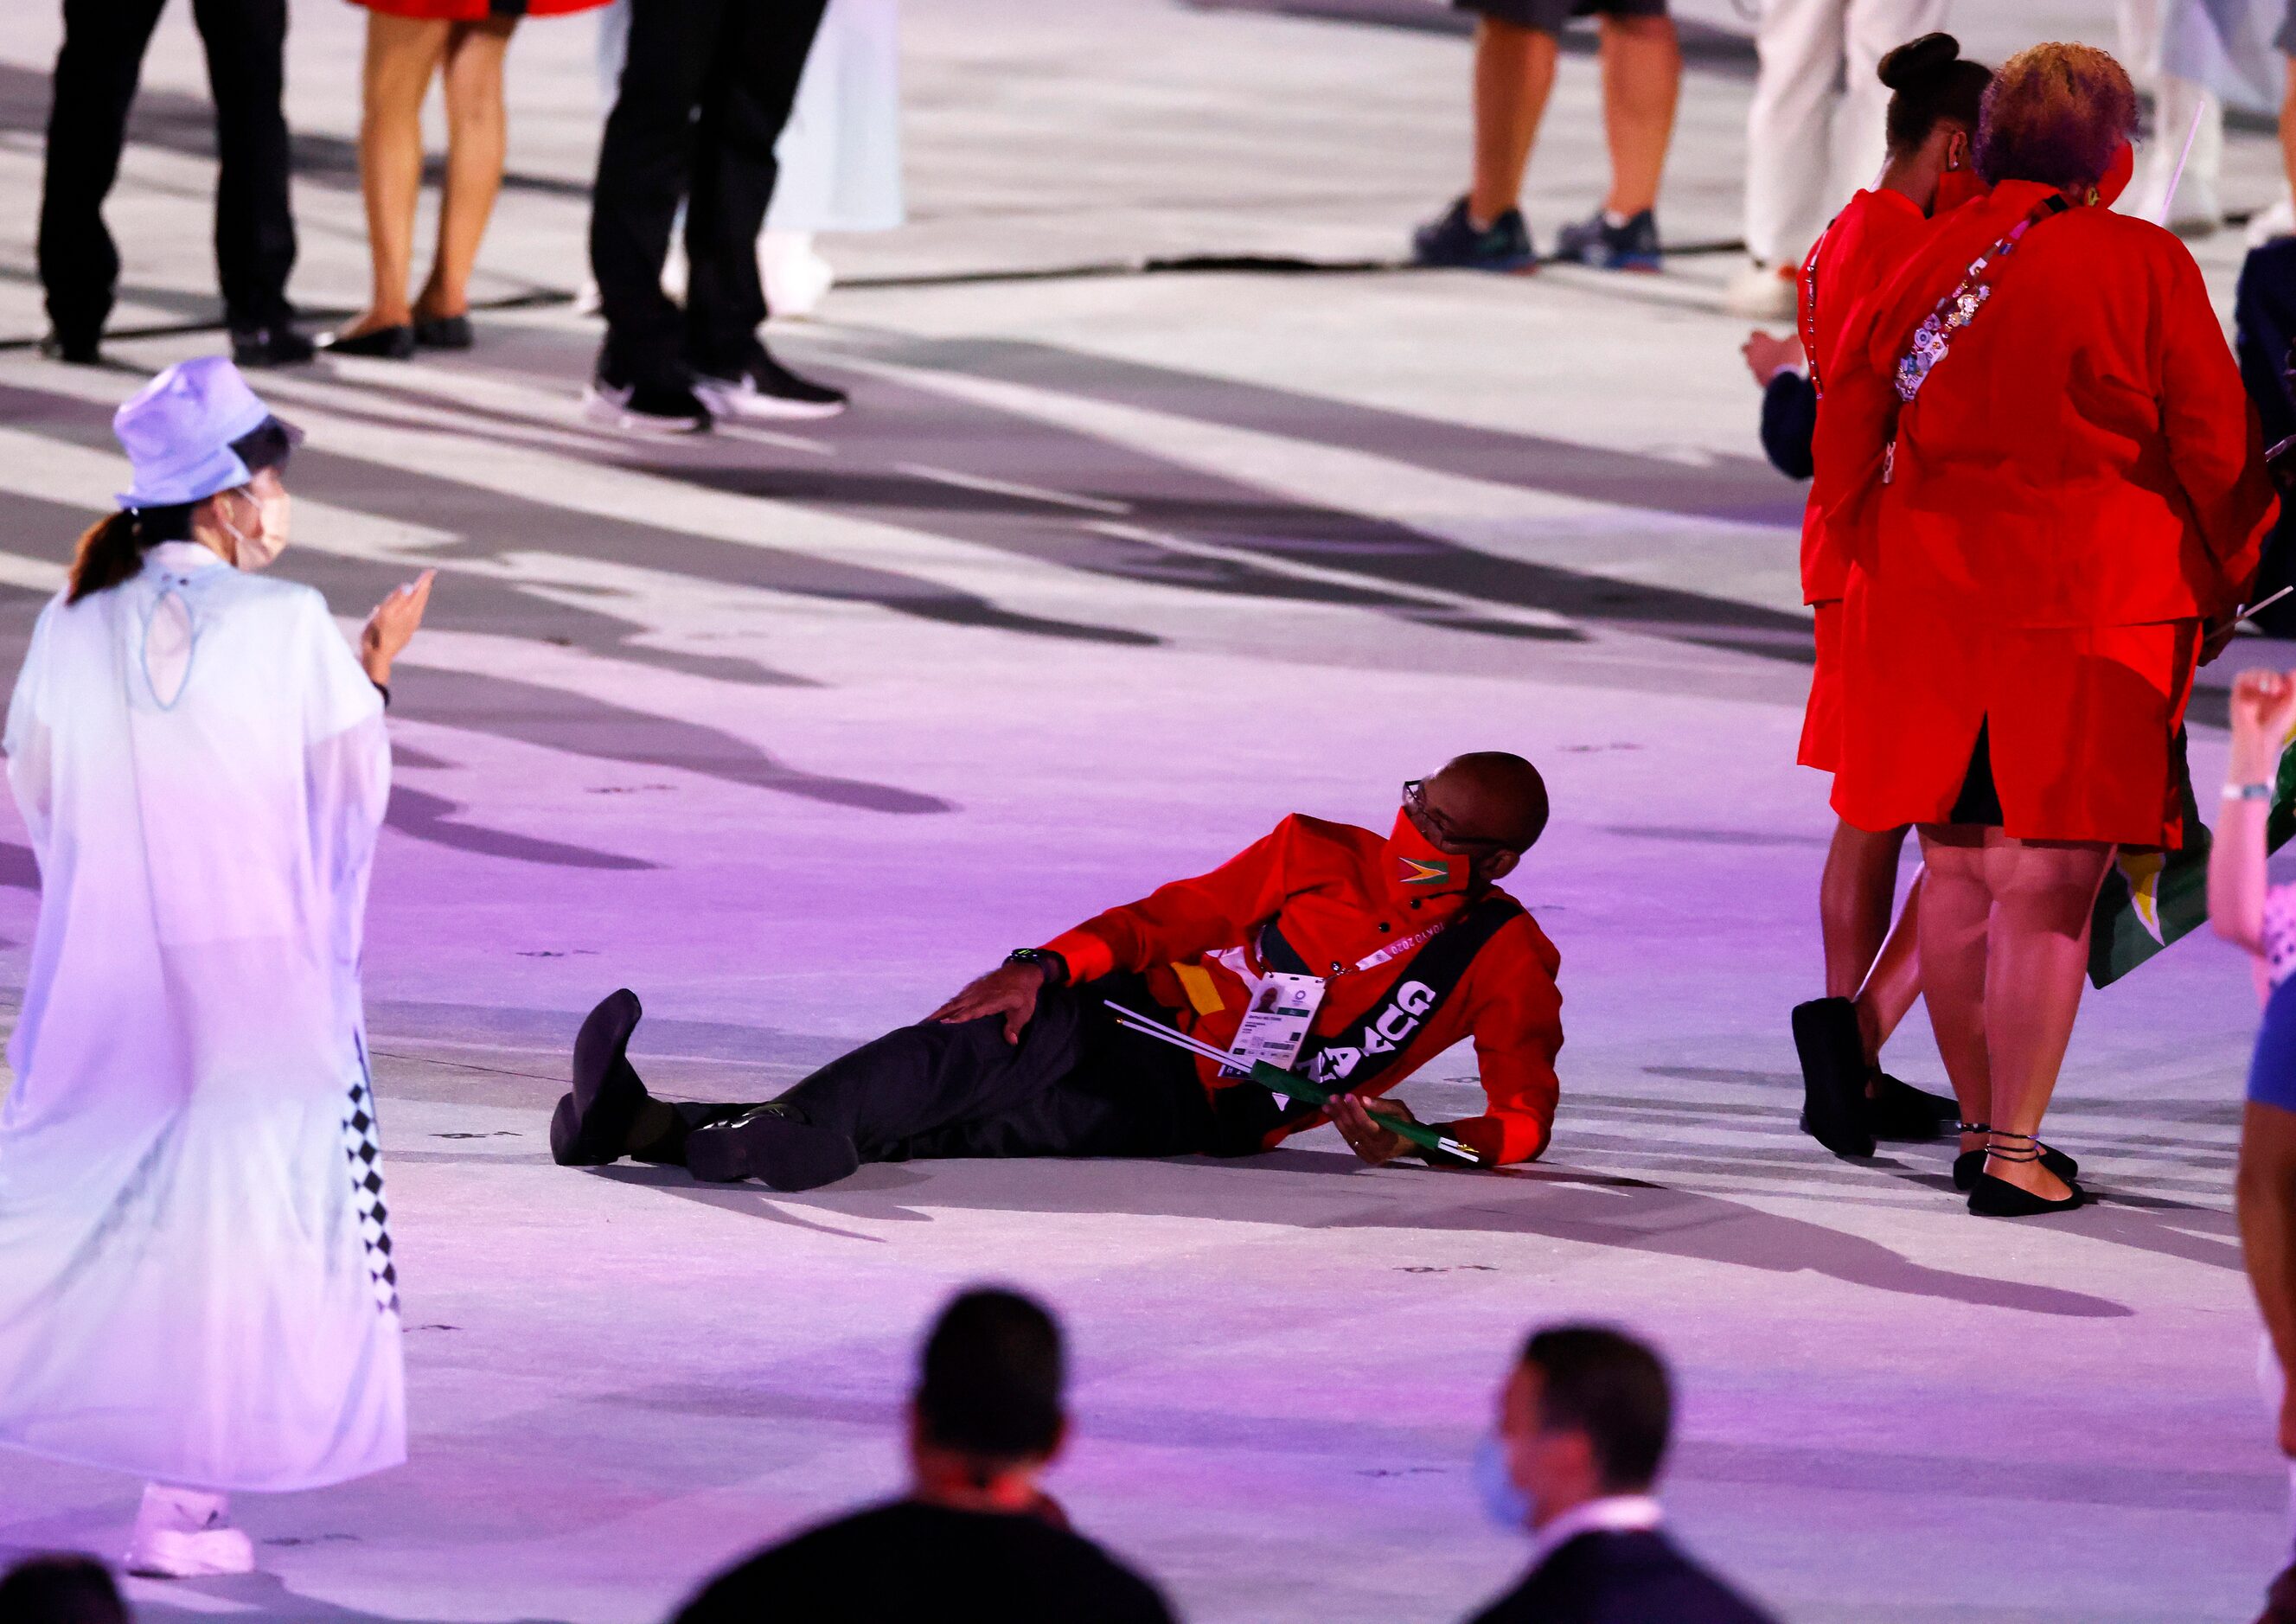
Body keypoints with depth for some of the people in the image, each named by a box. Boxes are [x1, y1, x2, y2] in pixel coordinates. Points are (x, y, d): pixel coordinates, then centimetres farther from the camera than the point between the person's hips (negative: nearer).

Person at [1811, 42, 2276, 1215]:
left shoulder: (1925, 261, 4)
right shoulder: (2141, 266, -8)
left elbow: (1848, 430, 9)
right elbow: (2216, 448, -2)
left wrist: (1890, 560, 22)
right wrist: (2221, 588, 13)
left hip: (1933, 600, 4)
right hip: (2093, 609, -4)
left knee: (1959, 867, 14)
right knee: (2051, 881, -2)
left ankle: (1979, 1124, 23)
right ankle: (2017, 1151, -3)